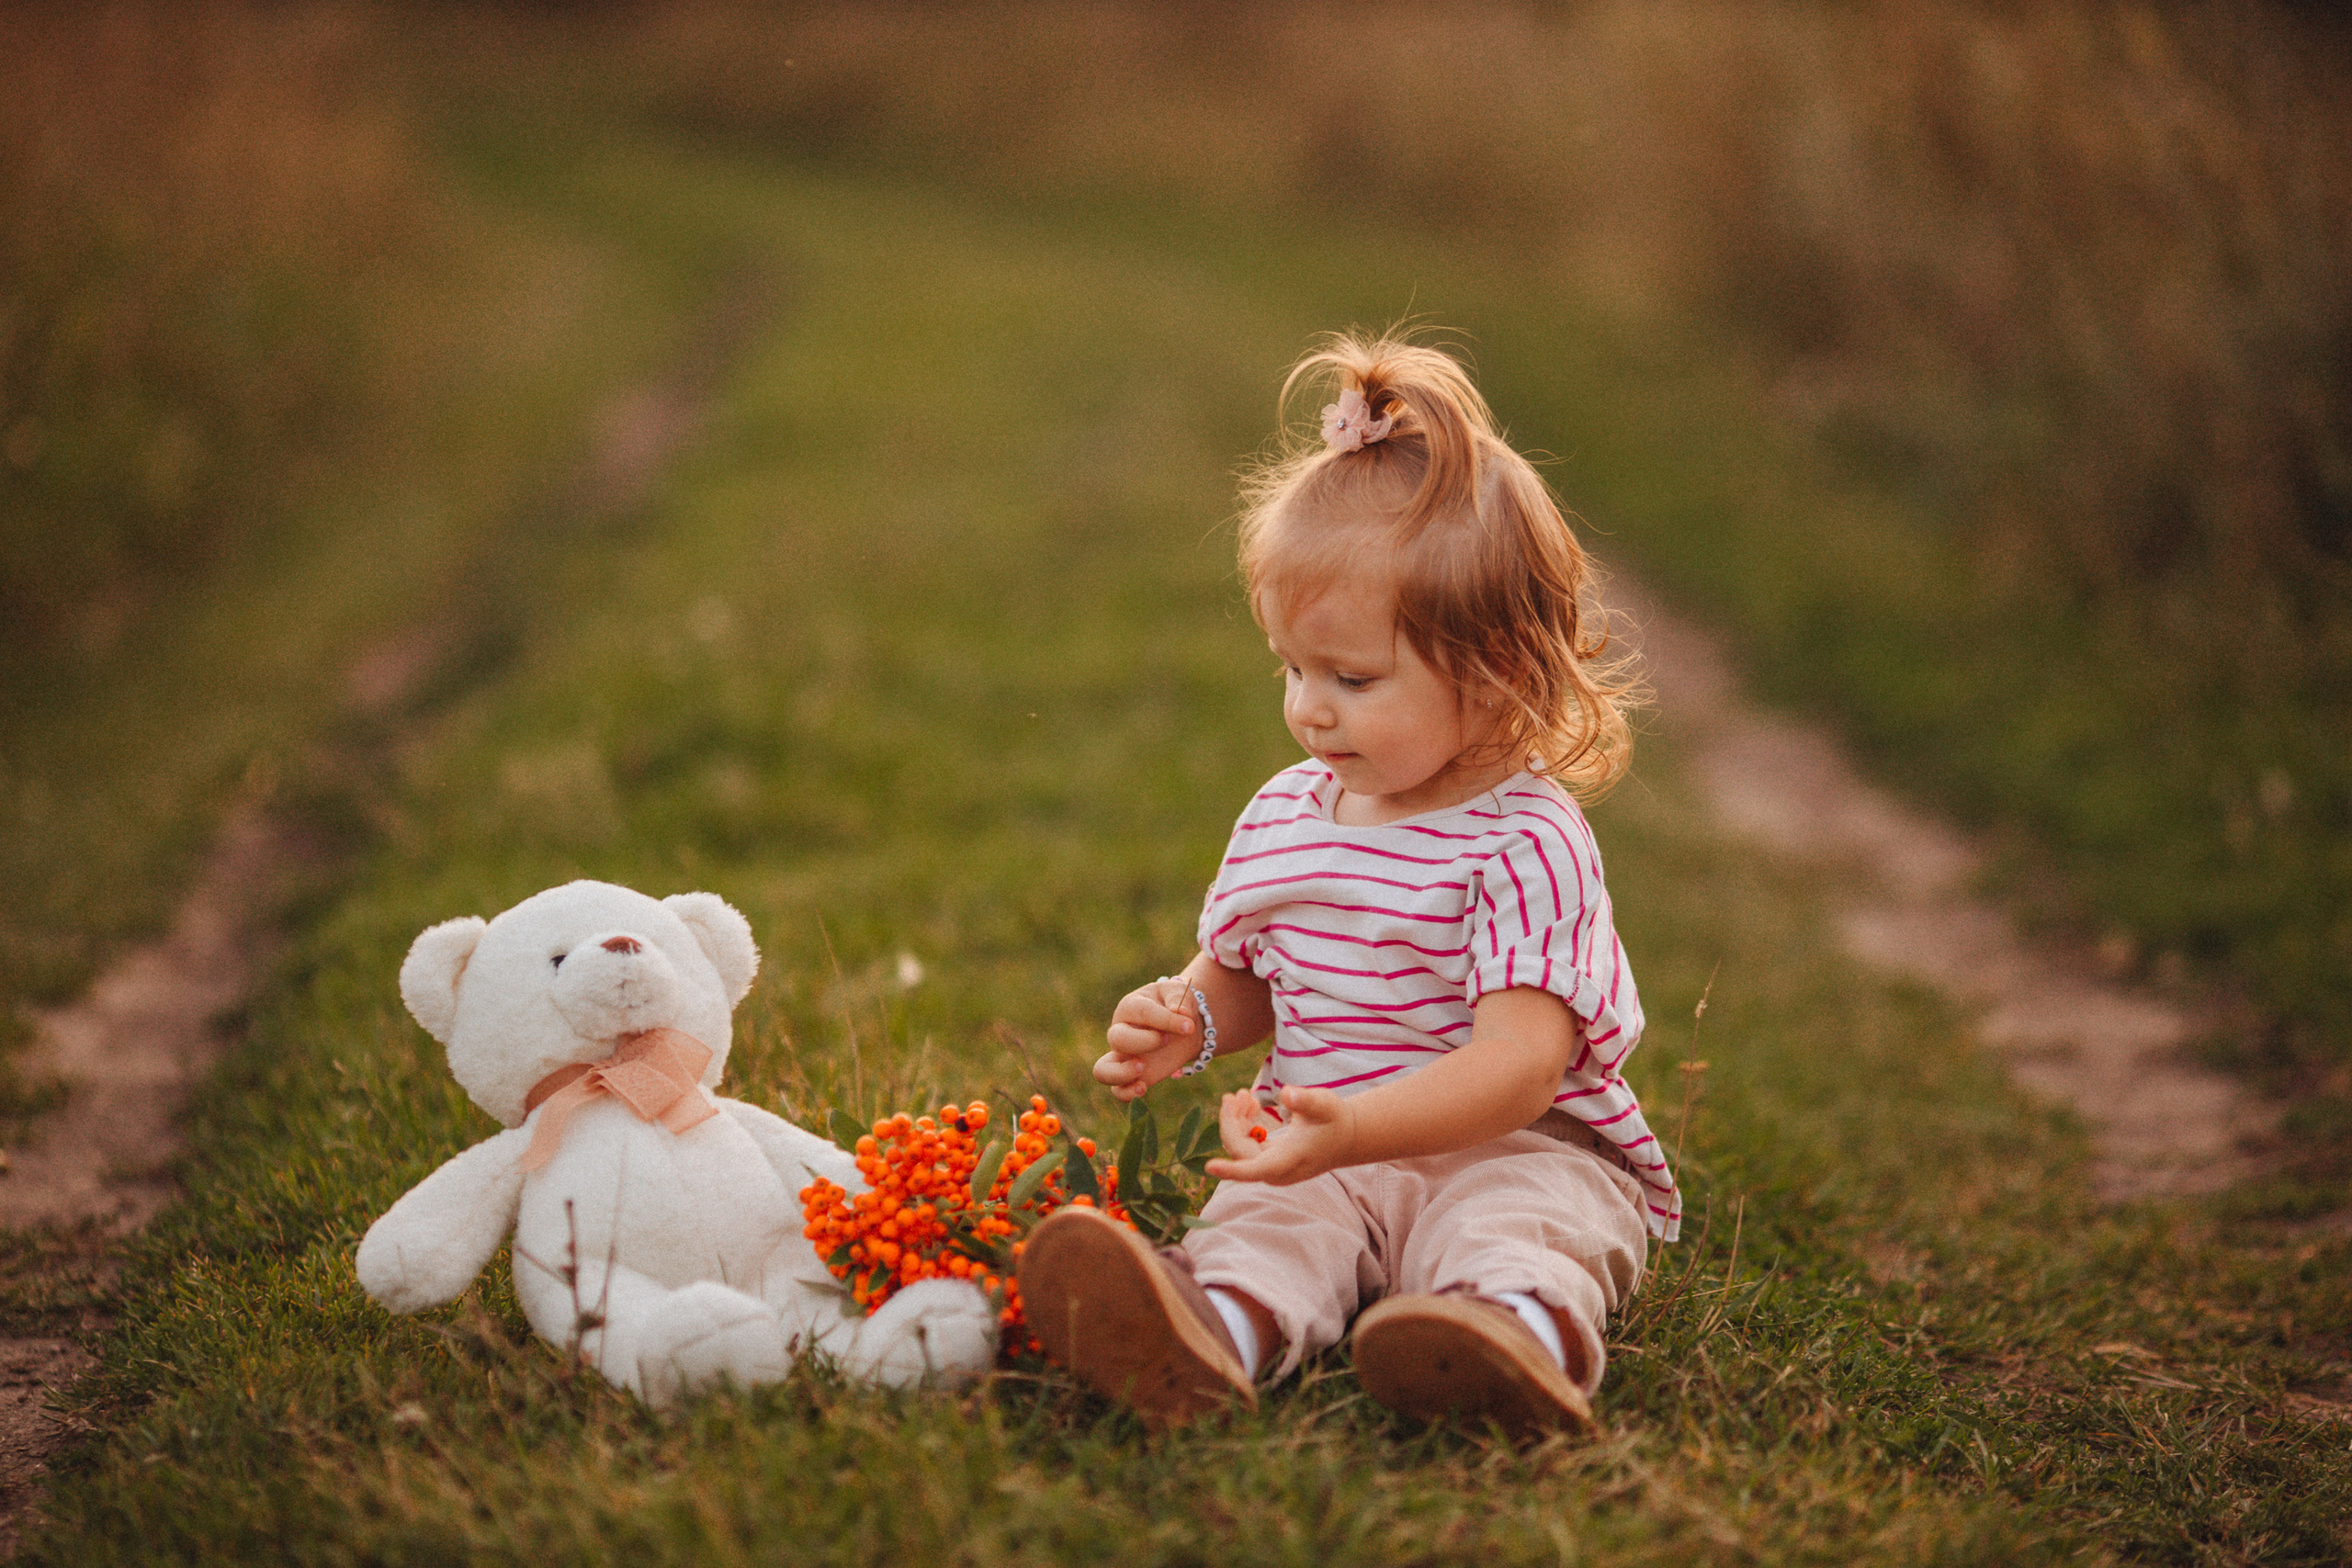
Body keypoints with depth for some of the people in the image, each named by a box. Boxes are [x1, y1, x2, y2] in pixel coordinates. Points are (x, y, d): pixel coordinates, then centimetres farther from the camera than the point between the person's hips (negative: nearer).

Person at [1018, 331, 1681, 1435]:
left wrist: (1355, 1129, -38)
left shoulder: (1524, 845, -13)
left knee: (1511, 1225, -36)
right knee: (1262, 1222, -28)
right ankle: (1211, 1333, -59)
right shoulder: (1282, 818, 10)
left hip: (1517, 1150, -4)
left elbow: (1520, 1063, -24)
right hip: (1329, 1153, 4)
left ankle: (1526, 1335, -67)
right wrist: (1186, 1021, 2)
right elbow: (1240, 975, 27)